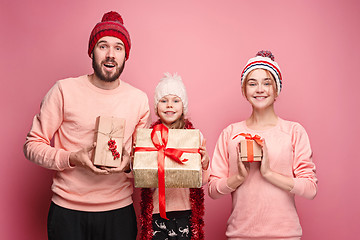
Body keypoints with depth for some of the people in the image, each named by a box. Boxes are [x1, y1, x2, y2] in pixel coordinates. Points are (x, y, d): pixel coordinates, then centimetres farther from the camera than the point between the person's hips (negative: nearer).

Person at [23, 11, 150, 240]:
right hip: (68, 212, -2)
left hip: (119, 212, 2)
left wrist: (129, 163, -10)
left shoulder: (139, 99, 3)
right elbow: (33, 145, -3)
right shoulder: (64, 90, -5)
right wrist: (73, 158, -19)